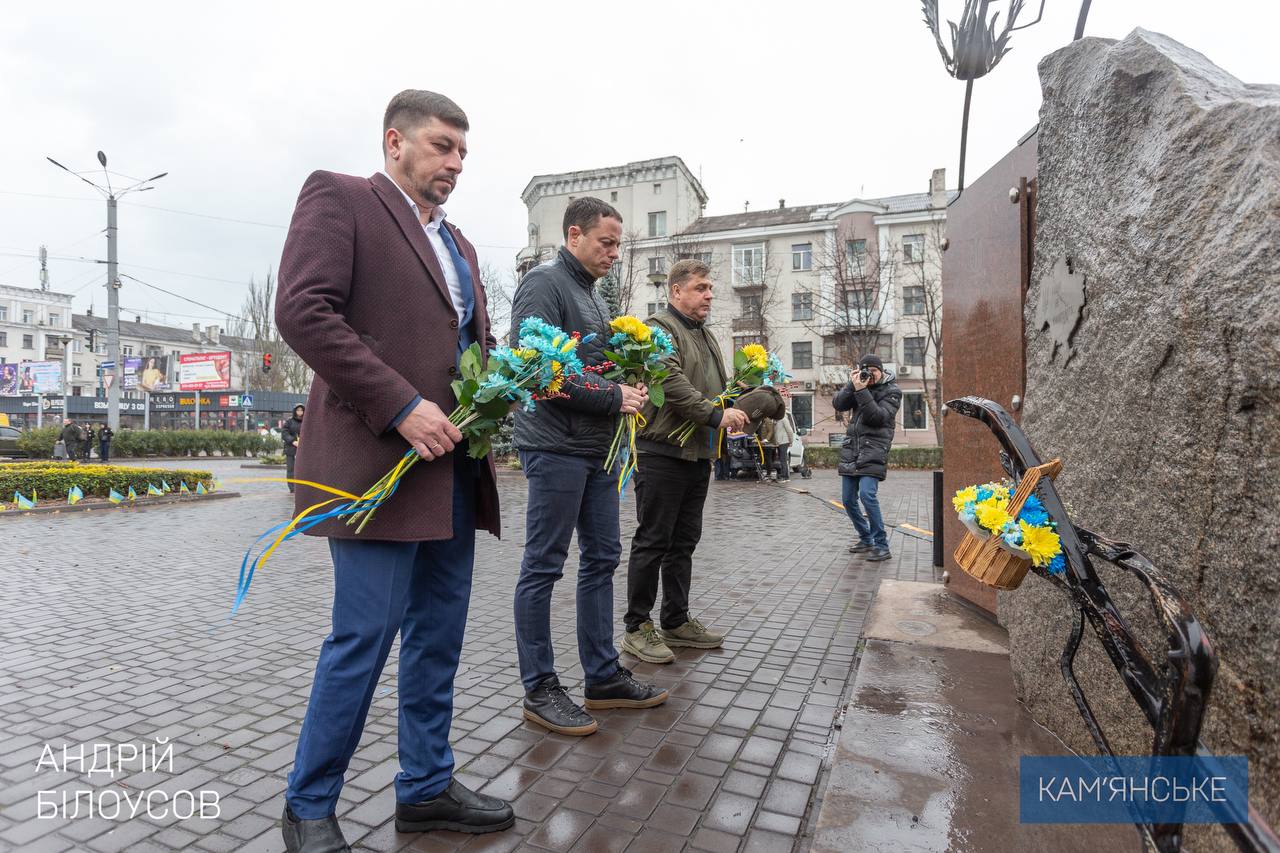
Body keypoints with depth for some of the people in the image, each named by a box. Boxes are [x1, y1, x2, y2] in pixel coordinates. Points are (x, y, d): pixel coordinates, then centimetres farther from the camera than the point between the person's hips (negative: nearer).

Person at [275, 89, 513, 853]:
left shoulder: (456, 242, 23)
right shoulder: (339, 197, 1)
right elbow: (303, 310, -13)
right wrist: (402, 406, -19)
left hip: (454, 463, 8)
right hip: (380, 460, -8)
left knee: (439, 638, 12)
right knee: (365, 637, -1)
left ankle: (427, 788, 29)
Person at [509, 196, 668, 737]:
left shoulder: (593, 295, 20)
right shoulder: (544, 282, -8)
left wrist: (627, 390, 4)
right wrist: (612, 397, -16)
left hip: (596, 449, 10)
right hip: (556, 447, -9)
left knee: (602, 559, 12)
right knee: (543, 567, 0)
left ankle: (603, 677, 24)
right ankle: (540, 690, 12)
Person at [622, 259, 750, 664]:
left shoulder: (706, 336, 22)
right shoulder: (659, 328, -8)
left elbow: (720, 387, 26)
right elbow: (672, 384, -21)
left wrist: (741, 408, 8)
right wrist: (717, 415, -22)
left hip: (698, 455, 9)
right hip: (663, 453, -9)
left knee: (684, 543, 14)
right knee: (653, 542, -2)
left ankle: (677, 622, 25)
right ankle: (637, 628, 9)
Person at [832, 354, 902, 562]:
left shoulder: (892, 391, 0)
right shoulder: (859, 384, 13)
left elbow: (877, 417, -14)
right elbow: (838, 405, 2)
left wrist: (862, 391, -17)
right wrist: (851, 385, -9)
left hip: (874, 451, -6)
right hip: (851, 450, 6)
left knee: (866, 494, -22)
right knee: (848, 500, 7)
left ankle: (882, 546, -12)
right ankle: (866, 540, 26)